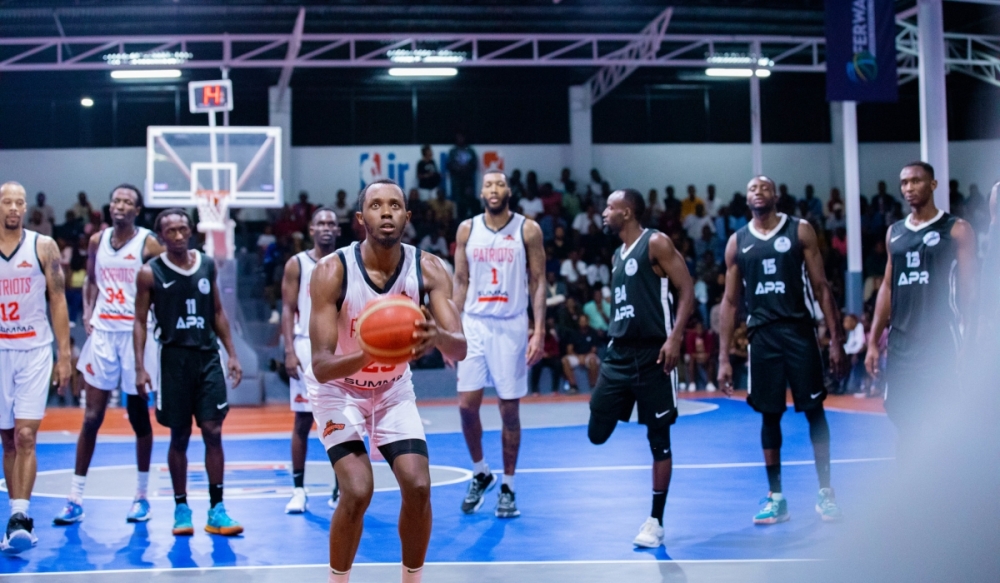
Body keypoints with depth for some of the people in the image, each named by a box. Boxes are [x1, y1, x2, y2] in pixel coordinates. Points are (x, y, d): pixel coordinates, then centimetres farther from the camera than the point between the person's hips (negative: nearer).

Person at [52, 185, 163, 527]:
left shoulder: (149, 244, -6)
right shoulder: (97, 241, 7)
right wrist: (87, 312, 5)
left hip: (135, 333, -3)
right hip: (102, 332, 3)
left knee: (139, 416, 6)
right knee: (92, 416, 2)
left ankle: (142, 496, 18)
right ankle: (75, 499, 5)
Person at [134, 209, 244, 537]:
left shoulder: (207, 265, 7)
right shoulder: (151, 273, -2)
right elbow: (140, 320, -1)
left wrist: (232, 354, 7)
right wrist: (140, 368, -8)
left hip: (208, 356, 2)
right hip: (174, 358, -2)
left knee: (213, 432, -2)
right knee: (179, 436, 4)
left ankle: (216, 509, 3)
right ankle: (181, 507, 16)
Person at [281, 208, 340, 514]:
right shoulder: (296, 264, 2)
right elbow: (288, 310, -1)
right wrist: (290, 351, -11)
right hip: (307, 346, -2)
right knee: (303, 420, 1)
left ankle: (341, 490, 11)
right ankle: (298, 490, 8)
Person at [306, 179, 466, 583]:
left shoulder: (428, 269, -19)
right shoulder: (332, 271, -27)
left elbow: (460, 349, -27)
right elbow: (321, 365, -30)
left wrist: (438, 336, -51)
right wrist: (368, 354, -50)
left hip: (393, 389, 3)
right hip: (338, 389, -3)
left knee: (418, 487, -9)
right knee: (357, 492, -18)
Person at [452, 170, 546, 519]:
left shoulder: (528, 230, -2)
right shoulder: (467, 229, 5)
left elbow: (537, 282, -2)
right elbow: (460, 282, 9)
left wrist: (539, 333, -9)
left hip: (511, 326, -2)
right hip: (474, 324, 2)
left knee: (509, 409, 2)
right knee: (467, 404, -2)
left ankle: (507, 488, 14)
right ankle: (480, 474, 21)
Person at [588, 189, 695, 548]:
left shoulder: (656, 243, -7)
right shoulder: (619, 255, 17)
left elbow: (687, 291, -12)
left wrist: (675, 337, -21)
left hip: (653, 353, -8)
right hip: (620, 352, 8)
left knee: (658, 438, 0)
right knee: (597, 433, 0)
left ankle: (655, 522, 7)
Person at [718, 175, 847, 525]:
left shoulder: (800, 231, 3)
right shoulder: (737, 242, 9)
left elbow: (820, 287, 1)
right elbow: (730, 301, 11)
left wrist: (835, 338, -6)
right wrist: (724, 358, 6)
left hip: (799, 329, -2)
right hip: (762, 334, 2)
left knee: (814, 410, 0)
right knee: (769, 415, 5)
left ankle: (825, 492, 11)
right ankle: (775, 497, 13)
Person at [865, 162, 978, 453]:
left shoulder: (957, 230, -2)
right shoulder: (894, 232, 13)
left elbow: (968, 288, -5)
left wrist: (968, 343, -14)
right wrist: (873, 341, 9)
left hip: (941, 341, -5)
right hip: (901, 342, 5)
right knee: (903, 421, 5)